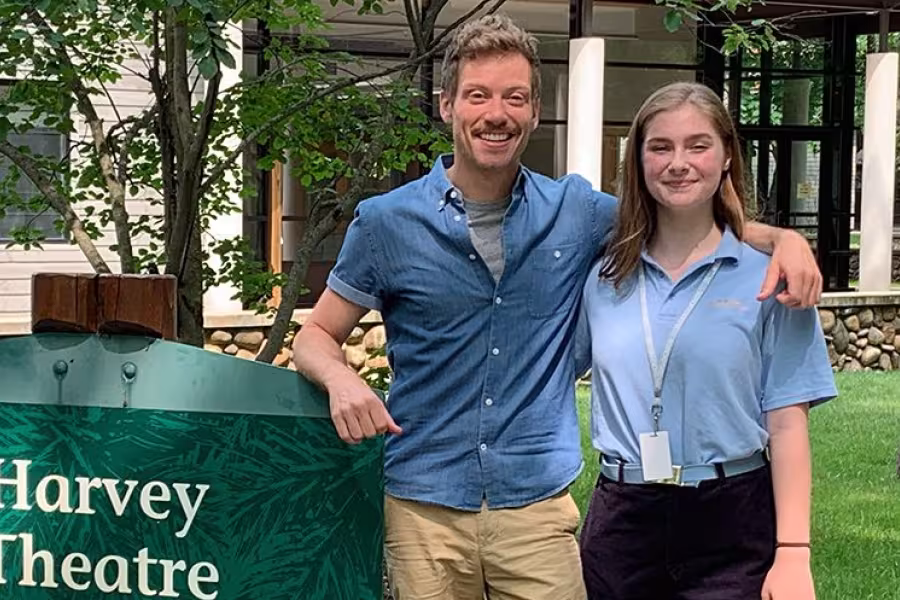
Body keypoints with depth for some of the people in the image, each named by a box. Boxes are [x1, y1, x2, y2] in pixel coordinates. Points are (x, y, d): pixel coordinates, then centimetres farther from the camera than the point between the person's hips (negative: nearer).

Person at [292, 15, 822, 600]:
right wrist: (341, 378, -18)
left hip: (539, 507, 1)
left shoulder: (576, 210, 4)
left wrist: (782, 237, -4)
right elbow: (316, 336, 5)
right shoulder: (386, 222, -2)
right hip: (424, 506, -1)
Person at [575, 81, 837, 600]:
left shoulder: (767, 279, -3)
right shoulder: (604, 278, 5)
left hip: (732, 527, -3)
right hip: (622, 521, 3)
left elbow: (786, 425, -4)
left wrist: (794, 553, -10)